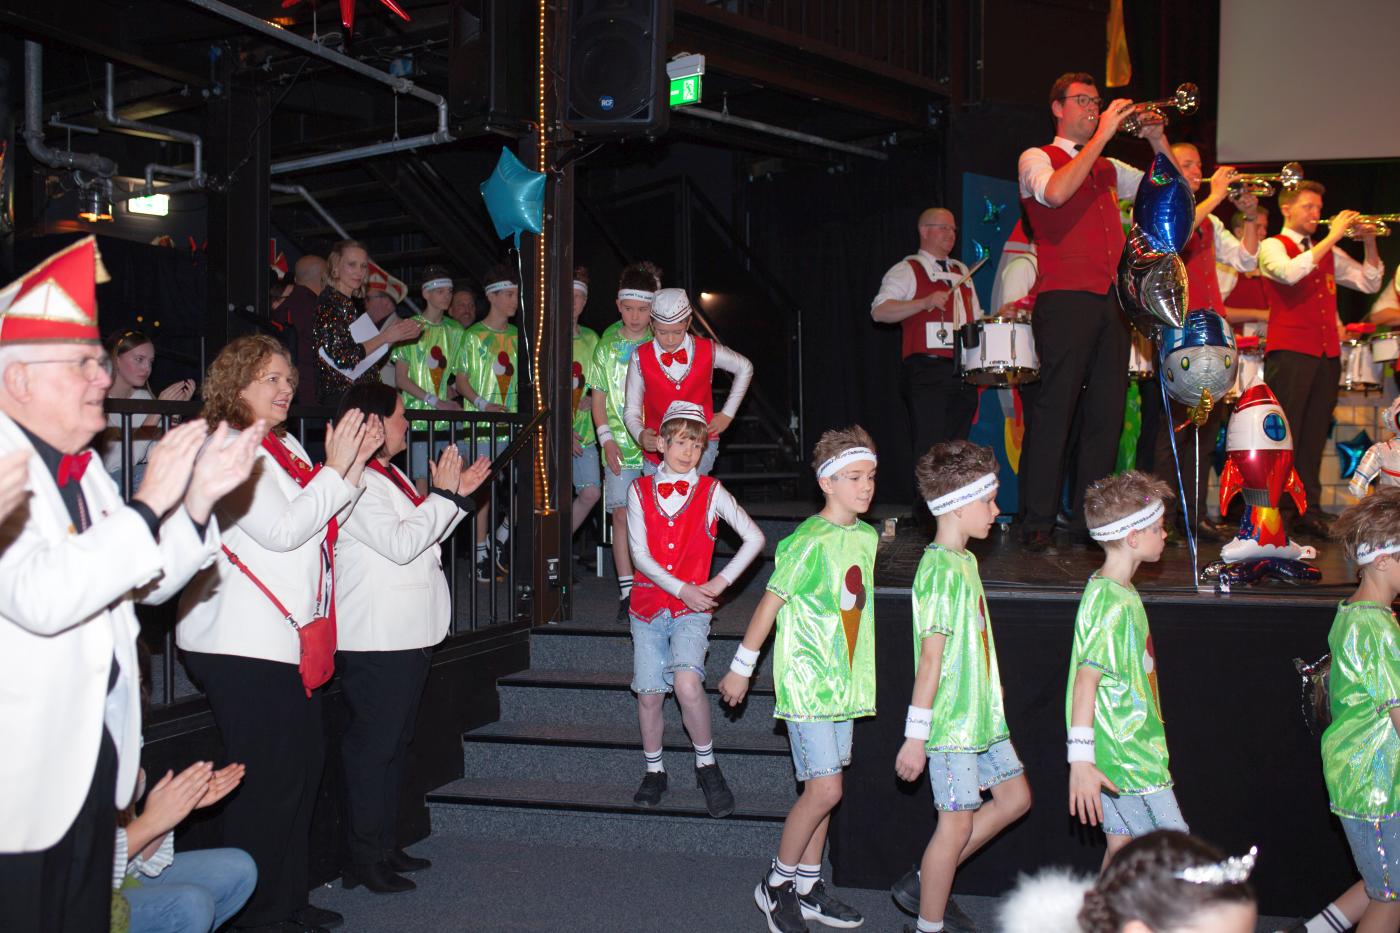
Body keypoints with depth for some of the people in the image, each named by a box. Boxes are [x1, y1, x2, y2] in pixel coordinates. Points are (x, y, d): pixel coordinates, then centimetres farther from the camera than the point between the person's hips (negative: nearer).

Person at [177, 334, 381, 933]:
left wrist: (355, 463, 6)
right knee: (269, 778, -4)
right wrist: (335, 468, -16)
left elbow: (322, 522, 16)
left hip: (286, 636, 9)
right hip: (243, 643, -9)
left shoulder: (286, 447, 17)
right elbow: (282, 531, -19)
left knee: (304, 766, 14)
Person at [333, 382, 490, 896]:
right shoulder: (355, 484, -16)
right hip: (375, 640, -11)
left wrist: (459, 495, 13)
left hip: (407, 634, 11)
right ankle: (365, 859, 4)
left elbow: (423, 537, 23)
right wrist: (442, 493, -17)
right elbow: (400, 544, -23)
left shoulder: (390, 477, 16)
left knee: (394, 743, 16)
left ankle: (386, 845, 26)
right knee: (373, 746, -4)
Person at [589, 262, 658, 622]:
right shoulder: (607, 343, 6)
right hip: (620, 447, 2)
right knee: (621, 515, -1)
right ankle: (627, 592, 6)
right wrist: (606, 439, -1)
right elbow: (598, 395, 10)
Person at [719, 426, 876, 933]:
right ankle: (776, 884, 11)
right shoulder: (809, 542, -17)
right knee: (824, 788, -8)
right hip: (806, 680, -7)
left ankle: (807, 886, 25)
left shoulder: (867, 538, 6)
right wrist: (741, 669, -4)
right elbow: (769, 604, -11)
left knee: (821, 787, 13)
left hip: (843, 681, 7)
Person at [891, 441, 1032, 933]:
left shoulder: (964, 561, 10)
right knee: (958, 823, -1)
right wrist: (916, 735, -20)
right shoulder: (941, 571, -19)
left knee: (1014, 797, 16)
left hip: (981, 712, 10)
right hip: (951, 721, -10)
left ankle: (926, 883, 25)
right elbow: (931, 657, -21)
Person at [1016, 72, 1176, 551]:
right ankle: (1039, 524, -8)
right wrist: (1101, 135, -12)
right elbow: (1055, 192, -16)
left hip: (1110, 302, 6)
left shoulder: (1109, 169, 25)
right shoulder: (1037, 158, 7)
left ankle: (1089, 519, 8)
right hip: (1065, 298, -6)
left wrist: (1158, 142, 11)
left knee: (1107, 412, 3)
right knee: (1055, 408, -10)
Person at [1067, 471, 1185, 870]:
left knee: (1122, 846, 13)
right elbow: (1086, 680, -25)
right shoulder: (1112, 603, -20)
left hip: (1130, 746, 10)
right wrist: (1080, 759, -27)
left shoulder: (1120, 591, 12)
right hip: (1127, 758, -10)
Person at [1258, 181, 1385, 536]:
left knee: (1314, 434, 6)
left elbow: (1370, 284, 17)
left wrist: (1369, 242, 4)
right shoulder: (1272, 246, 3)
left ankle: (1308, 510, 9)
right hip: (1289, 351, -6)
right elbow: (1290, 272, -19)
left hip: (1327, 353, 6)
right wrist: (1332, 236, -16)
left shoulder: (1329, 253, 20)